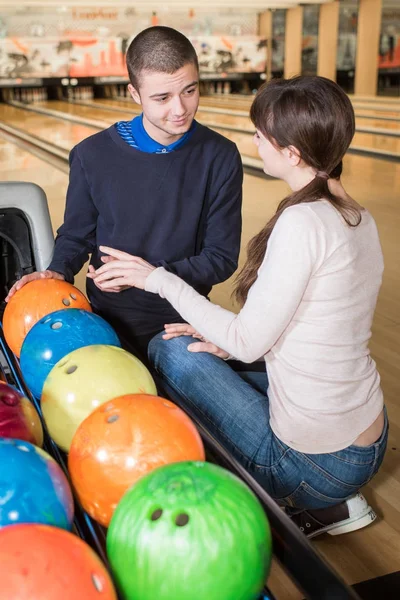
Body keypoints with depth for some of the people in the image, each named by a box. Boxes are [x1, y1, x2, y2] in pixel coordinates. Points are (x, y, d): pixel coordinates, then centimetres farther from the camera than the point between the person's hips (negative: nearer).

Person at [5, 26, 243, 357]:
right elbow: (76, 236, 2)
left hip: (184, 327, 0)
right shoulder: (93, 155, -12)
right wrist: (59, 271, -20)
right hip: (109, 326, 0)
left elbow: (222, 258, -11)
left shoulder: (221, 157, -13)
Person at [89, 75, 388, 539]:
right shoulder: (360, 219, 2)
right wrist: (229, 343, 6)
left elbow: (250, 342, -19)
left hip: (318, 462, -8)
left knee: (170, 350, 0)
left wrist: (159, 280, -10)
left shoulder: (301, 222, -24)